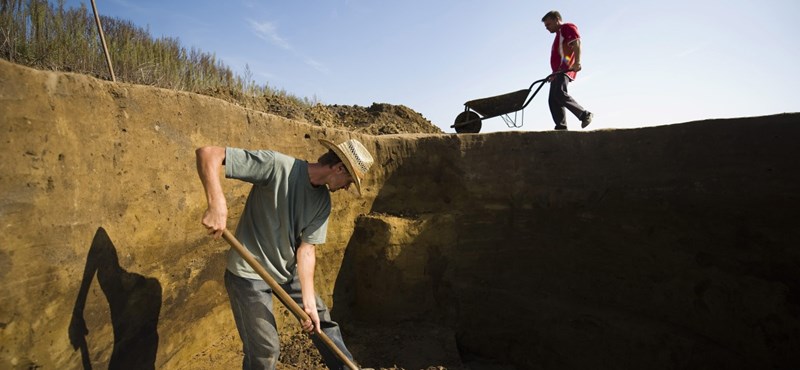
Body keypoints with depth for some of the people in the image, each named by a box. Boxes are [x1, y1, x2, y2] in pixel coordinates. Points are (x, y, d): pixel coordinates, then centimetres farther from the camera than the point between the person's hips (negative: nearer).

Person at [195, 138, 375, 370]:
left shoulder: (323, 201, -5)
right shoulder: (277, 166, -26)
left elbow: (306, 249, -8)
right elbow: (208, 154, -27)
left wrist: (309, 301, -15)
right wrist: (217, 204, -42)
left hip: (289, 271, 7)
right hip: (250, 273, -6)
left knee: (322, 321, 17)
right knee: (265, 351, 0)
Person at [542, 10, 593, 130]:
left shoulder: (568, 28, 4)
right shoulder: (559, 35, 32)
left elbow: (577, 44, -12)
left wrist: (577, 63, -26)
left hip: (566, 69, -10)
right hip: (558, 71, 10)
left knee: (559, 93, -27)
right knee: (553, 100, -2)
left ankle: (585, 115, -19)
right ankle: (561, 127, -7)